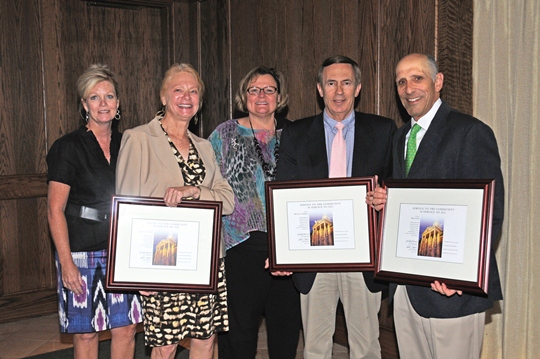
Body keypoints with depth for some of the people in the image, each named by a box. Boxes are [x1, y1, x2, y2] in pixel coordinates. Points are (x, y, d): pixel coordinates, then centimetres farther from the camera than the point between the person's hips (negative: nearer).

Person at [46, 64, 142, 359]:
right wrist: (66, 262, -14)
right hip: (82, 252, -4)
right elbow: (55, 210, -8)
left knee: (127, 326, 6)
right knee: (86, 332, 4)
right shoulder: (68, 147, -4)